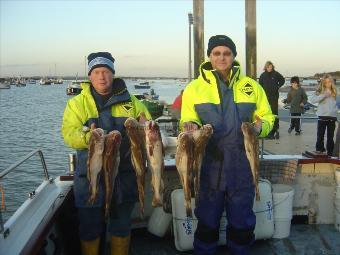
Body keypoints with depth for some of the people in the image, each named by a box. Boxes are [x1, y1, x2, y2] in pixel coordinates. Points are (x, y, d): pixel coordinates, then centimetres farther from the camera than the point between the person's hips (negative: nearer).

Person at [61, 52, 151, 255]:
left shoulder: (130, 101, 7)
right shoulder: (77, 103, 1)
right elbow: (68, 134, -9)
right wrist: (87, 135, -31)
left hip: (124, 175, 2)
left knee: (122, 226, 16)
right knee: (90, 227, 9)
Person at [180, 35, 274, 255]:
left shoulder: (251, 86, 5)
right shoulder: (194, 87, 2)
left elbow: (267, 117, 8)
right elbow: (187, 121, 5)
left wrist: (260, 127, -14)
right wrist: (191, 127, -18)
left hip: (242, 165, 1)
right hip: (208, 165, -1)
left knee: (242, 222, 15)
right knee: (207, 220, 13)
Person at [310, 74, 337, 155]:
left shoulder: (334, 92, 6)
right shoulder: (320, 91, -1)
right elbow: (312, 100, -15)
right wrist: (324, 95, -21)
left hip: (332, 117, 2)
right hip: (322, 116, -2)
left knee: (330, 136, 9)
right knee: (320, 135, 5)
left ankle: (330, 153, 18)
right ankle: (319, 151, 18)